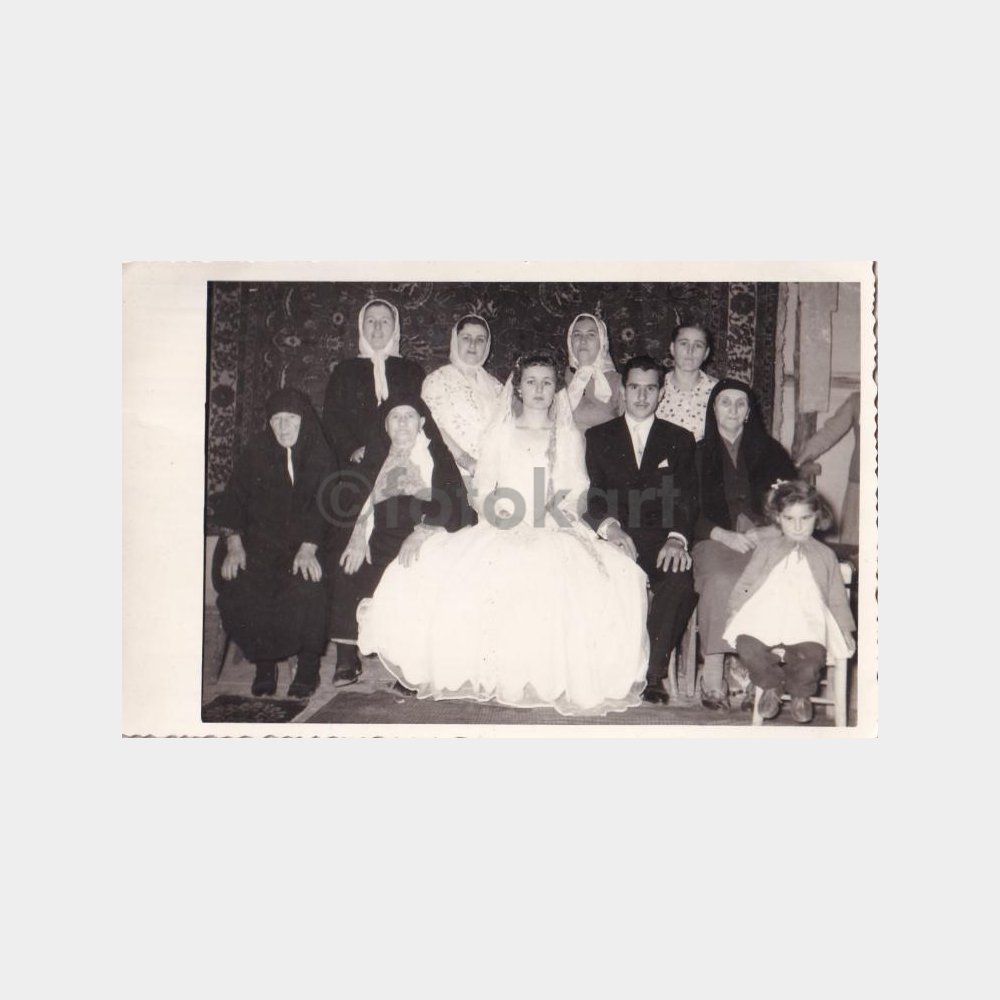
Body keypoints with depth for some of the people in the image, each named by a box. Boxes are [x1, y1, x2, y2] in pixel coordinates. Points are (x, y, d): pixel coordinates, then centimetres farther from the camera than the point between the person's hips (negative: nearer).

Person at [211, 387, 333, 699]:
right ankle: (264, 664, -7)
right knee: (237, 585, -24)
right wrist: (234, 544, -11)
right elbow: (234, 499, 3)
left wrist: (308, 548, -24)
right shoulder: (257, 452, 5)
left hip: (304, 542, -2)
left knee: (306, 586, -31)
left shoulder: (320, 455, -1)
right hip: (260, 540, 2)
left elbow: (323, 506, -10)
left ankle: (308, 667, -11)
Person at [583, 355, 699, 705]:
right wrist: (610, 527, -18)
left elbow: (686, 497, 4)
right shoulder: (598, 437, 16)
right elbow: (591, 495, 4)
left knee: (682, 577, -32)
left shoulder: (681, 440, 17)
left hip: (659, 540, 1)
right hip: (613, 536, 0)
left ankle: (652, 672, -20)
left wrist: (677, 537, -17)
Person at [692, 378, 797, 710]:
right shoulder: (699, 454, 16)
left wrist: (769, 531, -8)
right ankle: (713, 673, -33)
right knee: (721, 581, -35)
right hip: (715, 541, -1)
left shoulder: (769, 450, 18)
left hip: (765, 540, 1)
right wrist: (726, 535, -11)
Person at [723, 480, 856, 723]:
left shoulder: (824, 555, 20)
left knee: (812, 654, -30)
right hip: (765, 618, 1)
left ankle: (800, 694, 6)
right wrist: (735, 610, 3)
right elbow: (746, 582, 16)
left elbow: (836, 597, 21)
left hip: (807, 622, 0)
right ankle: (771, 687, 4)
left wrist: (845, 630, 12)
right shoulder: (766, 548, 19)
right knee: (746, 645, -27)